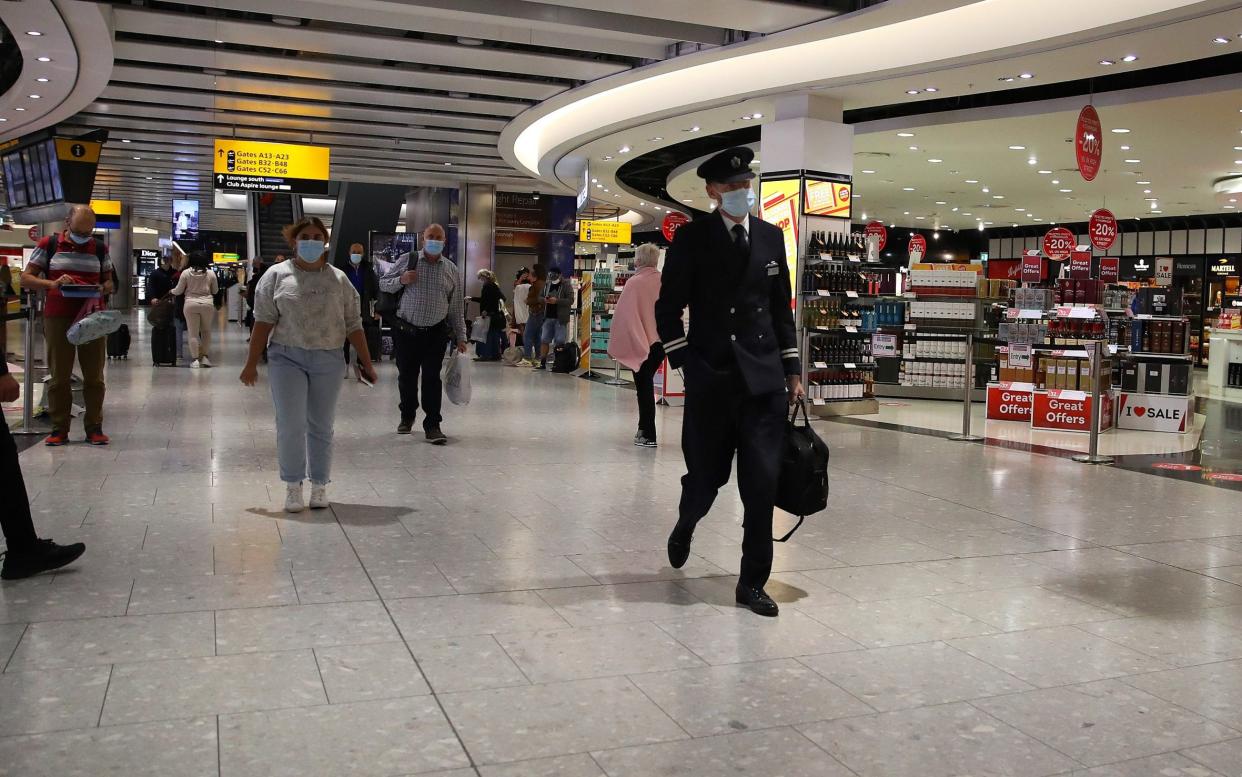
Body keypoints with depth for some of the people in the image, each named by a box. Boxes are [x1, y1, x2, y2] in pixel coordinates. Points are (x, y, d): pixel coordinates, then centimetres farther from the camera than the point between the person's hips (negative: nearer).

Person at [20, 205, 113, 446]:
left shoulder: (100, 248, 9)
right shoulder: (49, 244, 4)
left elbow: (109, 283, 15)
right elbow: (26, 279, 2)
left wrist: (102, 289, -9)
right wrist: (52, 284, -16)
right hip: (57, 317, -1)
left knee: (94, 376, 2)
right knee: (59, 376, 3)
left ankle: (94, 428, 8)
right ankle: (59, 428, 9)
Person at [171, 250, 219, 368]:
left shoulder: (186, 273, -3)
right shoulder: (210, 273, 0)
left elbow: (178, 291, 3)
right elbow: (215, 290, 9)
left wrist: (171, 291, 25)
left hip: (190, 304, -1)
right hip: (207, 304, 1)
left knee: (193, 332, 4)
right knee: (206, 330, 15)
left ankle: (195, 359, 3)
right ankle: (205, 356, 12)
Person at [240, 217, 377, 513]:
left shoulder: (338, 279, 7)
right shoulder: (277, 275, 2)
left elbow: (353, 325, 7)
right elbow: (264, 321, -1)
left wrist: (366, 363, 3)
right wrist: (251, 363, -3)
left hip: (327, 359, 2)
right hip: (287, 357, -1)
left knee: (321, 425, 8)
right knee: (290, 424, -6)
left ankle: (319, 486, 19)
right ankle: (293, 486, 8)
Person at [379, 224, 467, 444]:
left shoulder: (451, 269, 7)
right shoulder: (406, 260, 3)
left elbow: (456, 307, 9)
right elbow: (383, 283, 9)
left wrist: (460, 337, 7)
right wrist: (400, 280, -12)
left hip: (436, 334, 0)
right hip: (406, 331, 1)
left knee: (432, 378, -6)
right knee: (407, 376, 10)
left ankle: (432, 425, -1)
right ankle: (407, 416, 30)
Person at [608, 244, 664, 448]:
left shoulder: (634, 282, -12)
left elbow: (621, 315, -11)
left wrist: (613, 345, -5)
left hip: (640, 343, -5)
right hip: (662, 342, 5)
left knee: (644, 386, 1)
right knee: (646, 383, 19)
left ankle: (648, 435, 0)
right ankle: (644, 428, 25)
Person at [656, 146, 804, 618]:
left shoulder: (772, 237, 10)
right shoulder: (692, 239, 0)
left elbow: (781, 309, 14)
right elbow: (668, 308, 2)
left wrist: (792, 370, 10)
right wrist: (684, 363, -6)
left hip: (765, 379, 2)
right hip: (710, 379, -2)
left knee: (762, 483, -3)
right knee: (706, 477, 7)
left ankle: (752, 583, 9)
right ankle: (685, 525, 43)